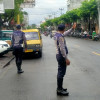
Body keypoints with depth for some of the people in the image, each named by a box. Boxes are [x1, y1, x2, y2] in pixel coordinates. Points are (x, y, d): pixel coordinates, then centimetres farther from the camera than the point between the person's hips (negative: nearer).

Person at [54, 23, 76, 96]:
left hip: (59, 55, 10)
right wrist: (66, 59, -23)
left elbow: (65, 34, 27)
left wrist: (72, 28, 23)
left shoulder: (56, 35, 9)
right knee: (61, 73, -4)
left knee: (60, 72, 17)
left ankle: (59, 88, 27)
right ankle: (60, 90, 3)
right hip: (62, 56, -10)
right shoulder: (60, 37, -21)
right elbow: (62, 49, -25)